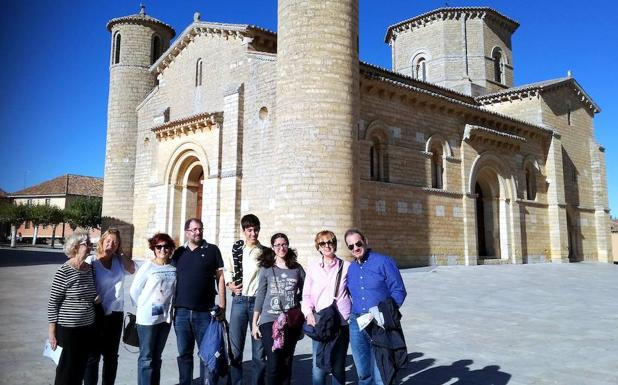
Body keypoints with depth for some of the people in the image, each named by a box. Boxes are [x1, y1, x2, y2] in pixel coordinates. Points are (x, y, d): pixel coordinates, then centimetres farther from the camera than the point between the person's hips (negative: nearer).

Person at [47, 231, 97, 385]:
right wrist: (52, 331, -11)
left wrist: (97, 298, 4)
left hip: (88, 328, 6)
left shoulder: (90, 268, 4)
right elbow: (53, 303, -12)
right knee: (67, 370, 7)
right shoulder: (64, 272, -15)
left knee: (81, 368, 15)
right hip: (68, 329, -6)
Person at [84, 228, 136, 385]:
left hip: (115, 313, 4)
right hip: (96, 313, -4)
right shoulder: (91, 261, -7)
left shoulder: (119, 261, 6)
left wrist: (120, 252, -4)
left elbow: (131, 269, -10)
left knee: (111, 355, 14)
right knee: (93, 355, 5)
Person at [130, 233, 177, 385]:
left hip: (165, 317, 4)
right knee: (146, 357, 1)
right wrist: (144, 307, 2)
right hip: (148, 317, -4)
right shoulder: (148, 266, -11)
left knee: (156, 357, 16)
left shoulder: (174, 268, 0)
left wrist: (169, 307, 7)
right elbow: (134, 290, -5)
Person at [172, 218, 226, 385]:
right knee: (184, 353, 11)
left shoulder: (212, 250, 2)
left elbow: (220, 277, 1)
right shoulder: (179, 253, 10)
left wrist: (222, 306, -4)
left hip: (205, 312, -2)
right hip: (181, 312, 3)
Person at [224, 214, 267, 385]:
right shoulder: (235, 249, 7)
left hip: (259, 301, -1)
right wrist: (229, 284, 5)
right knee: (235, 349, 3)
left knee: (259, 350, 5)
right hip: (239, 301, 1)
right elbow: (227, 269, 22)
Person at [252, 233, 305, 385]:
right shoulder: (266, 268, 2)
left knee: (286, 364, 8)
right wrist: (254, 323, 4)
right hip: (270, 320, -1)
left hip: (291, 321, 2)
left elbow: (304, 294, 10)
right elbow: (260, 296, 4)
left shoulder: (297, 268, 5)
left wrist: (304, 321, 9)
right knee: (273, 364, -6)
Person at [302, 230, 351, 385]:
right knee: (318, 366, -8)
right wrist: (309, 313, -5)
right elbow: (306, 295, 11)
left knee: (338, 366, 8)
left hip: (342, 321, 0)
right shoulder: (313, 268, 7)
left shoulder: (346, 266, 5)